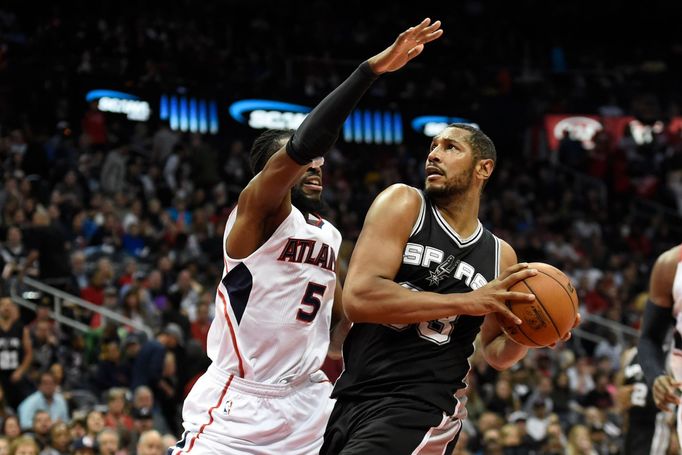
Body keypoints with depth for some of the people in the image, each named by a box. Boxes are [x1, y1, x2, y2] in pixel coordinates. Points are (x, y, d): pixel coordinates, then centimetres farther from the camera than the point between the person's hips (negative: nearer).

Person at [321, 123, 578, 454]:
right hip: (352, 396, 0)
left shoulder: (500, 255, 7)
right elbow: (357, 298, -17)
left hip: (423, 408, 0)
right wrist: (467, 302, -20)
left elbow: (495, 354, 19)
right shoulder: (403, 205, -2)